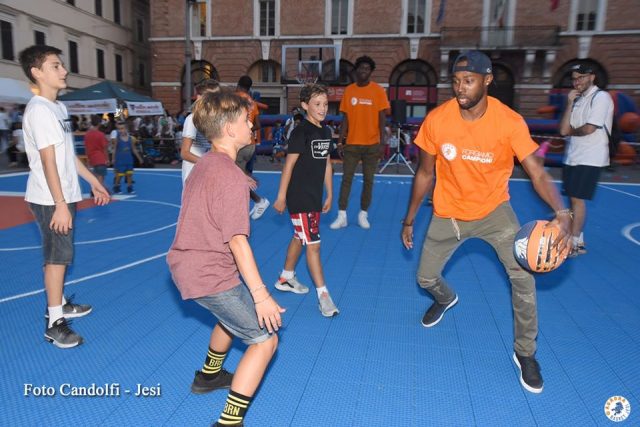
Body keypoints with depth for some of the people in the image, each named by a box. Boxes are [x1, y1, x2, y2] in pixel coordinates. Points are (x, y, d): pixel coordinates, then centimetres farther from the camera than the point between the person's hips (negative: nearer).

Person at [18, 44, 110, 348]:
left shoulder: (58, 107, 13)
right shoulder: (39, 110, -16)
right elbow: (48, 160, -21)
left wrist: (94, 183, 19)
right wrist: (60, 205, -23)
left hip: (63, 196, 9)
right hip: (51, 200, -9)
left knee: (59, 254, 18)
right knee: (58, 256, -4)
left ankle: (58, 304, 33)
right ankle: (54, 323, 6)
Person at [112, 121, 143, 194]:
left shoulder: (131, 138, -1)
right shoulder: (117, 139, -9)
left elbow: (134, 149, 8)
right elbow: (114, 149, -5)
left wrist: (139, 158, 10)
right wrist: (113, 159, -10)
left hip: (129, 160, 3)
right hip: (120, 160, -3)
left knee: (129, 174, 4)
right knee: (119, 175, 2)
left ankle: (129, 188, 14)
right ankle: (116, 188, 19)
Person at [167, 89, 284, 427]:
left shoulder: (205, 164, 8)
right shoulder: (232, 176, -22)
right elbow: (237, 241, -25)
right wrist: (261, 294, -23)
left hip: (188, 266, 10)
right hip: (211, 276, -10)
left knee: (234, 316, 32)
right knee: (265, 339, -2)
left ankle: (208, 376, 52)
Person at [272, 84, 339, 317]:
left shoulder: (326, 132, 8)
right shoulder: (301, 132, -14)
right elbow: (289, 165, -14)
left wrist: (329, 195, 15)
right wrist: (281, 197, -14)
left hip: (315, 197, 8)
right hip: (299, 197, -8)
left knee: (299, 238, 19)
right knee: (313, 244, -5)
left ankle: (286, 278, 37)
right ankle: (323, 294, 2)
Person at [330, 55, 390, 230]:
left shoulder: (378, 90, -2)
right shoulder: (349, 90, 4)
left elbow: (382, 117, -3)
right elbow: (345, 118, 7)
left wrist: (382, 142, -10)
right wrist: (340, 140, 1)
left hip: (371, 144, -1)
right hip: (351, 143, 2)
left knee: (368, 180, 6)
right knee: (346, 178, 0)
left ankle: (363, 214, 19)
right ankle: (342, 216, 4)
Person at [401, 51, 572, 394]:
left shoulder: (510, 121, -19)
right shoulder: (436, 120, -15)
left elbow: (537, 174, -21)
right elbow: (425, 173, -3)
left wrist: (561, 213, -40)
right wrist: (409, 219, 1)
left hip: (493, 210, -1)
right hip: (448, 213, 2)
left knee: (523, 276, -17)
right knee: (426, 279, 9)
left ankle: (525, 353, 9)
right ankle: (446, 299, 50)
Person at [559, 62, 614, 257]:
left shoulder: (601, 97, -9)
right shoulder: (578, 100, 14)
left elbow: (589, 128, -18)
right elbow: (564, 130, 3)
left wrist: (571, 131, 1)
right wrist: (570, 103, -4)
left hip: (589, 159, -8)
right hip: (573, 157, 8)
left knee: (577, 199, -8)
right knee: (574, 199, 11)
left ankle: (574, 244, 0)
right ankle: (578, 241, 21)